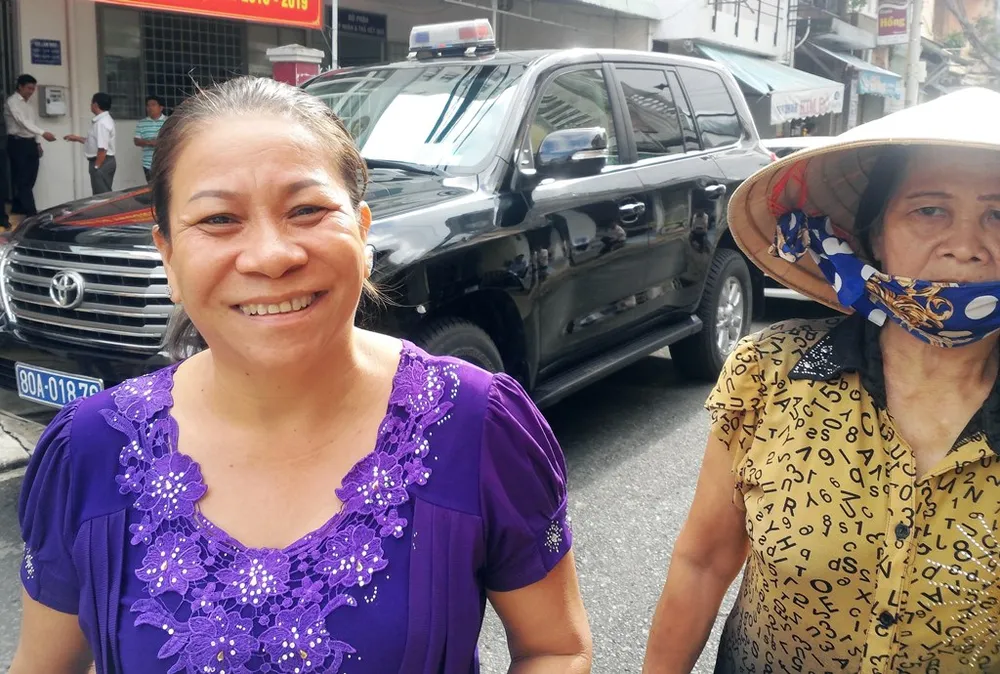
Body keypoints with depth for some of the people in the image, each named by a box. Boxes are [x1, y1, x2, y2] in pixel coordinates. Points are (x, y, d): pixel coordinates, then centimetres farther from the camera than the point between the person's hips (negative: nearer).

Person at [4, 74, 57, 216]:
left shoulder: (29, 104, 15)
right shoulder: (12, 102, -11)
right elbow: (23, 122, -25)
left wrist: (38, 143, 11)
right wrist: (43, 133, -35)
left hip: (30, 143, 8)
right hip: (18, 144, -8)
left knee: (30, 178, 10)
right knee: (22, 179, -6)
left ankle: (18, 207, 21)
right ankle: (30, 212, -10)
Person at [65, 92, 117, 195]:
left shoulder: (102, 123, -19)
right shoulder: (103, 120, 14)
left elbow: (102, 148, -24)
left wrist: (96, 167, -20)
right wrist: (77, 138, 27)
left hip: (102, 162, -11)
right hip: (103, 162, 11)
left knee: (102, 195, -6)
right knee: (104, 194, 14)